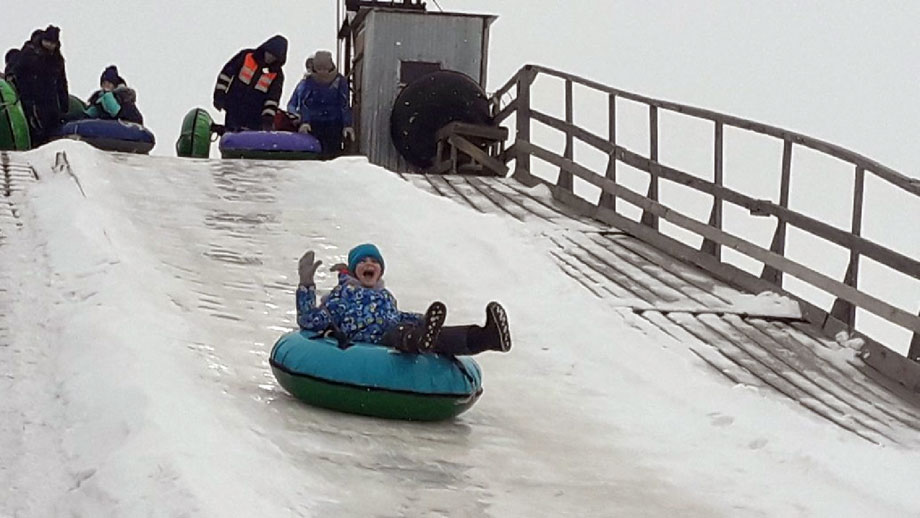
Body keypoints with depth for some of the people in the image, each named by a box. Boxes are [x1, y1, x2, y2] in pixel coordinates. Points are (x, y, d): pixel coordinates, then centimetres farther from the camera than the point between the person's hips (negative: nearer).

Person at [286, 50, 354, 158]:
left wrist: (347, 125, -9)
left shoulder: (340, 81, 0)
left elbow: (345, 105, -1)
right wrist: (304, 122, -22)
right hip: (313, 124, 0)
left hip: (334, 124, 0)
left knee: (332, 152, -8)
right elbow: (304, 104, -7)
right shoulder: (307, 81, 0)